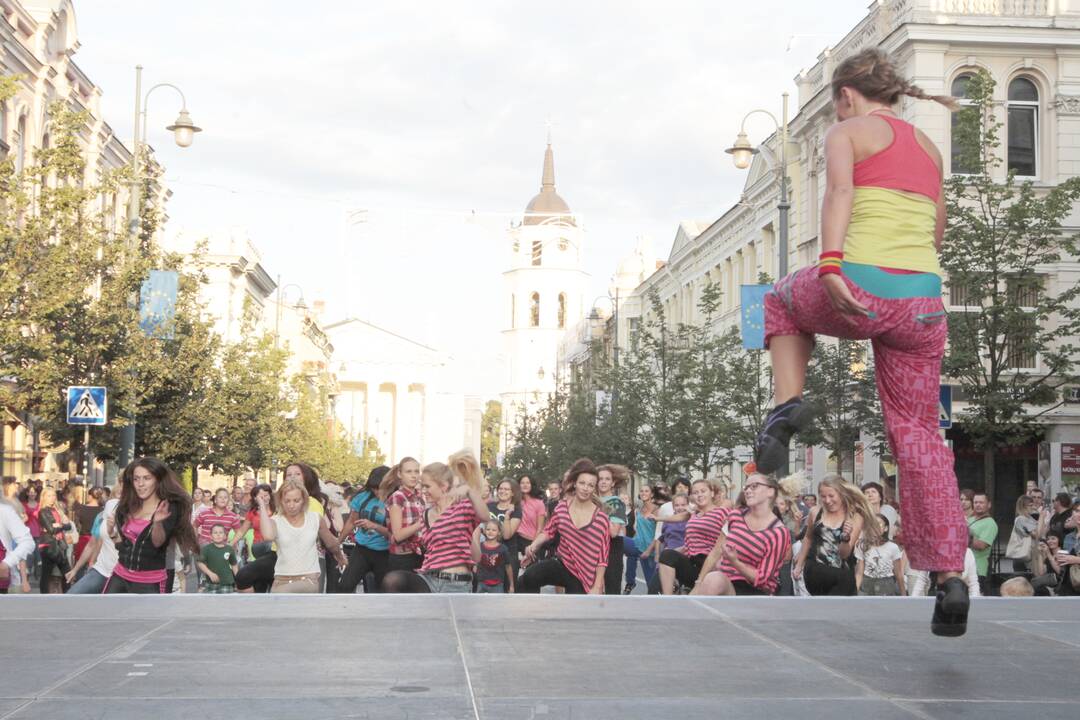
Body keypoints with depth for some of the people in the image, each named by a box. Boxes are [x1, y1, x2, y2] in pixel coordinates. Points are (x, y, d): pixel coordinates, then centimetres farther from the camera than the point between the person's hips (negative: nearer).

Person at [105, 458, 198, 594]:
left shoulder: (170, 508, -8)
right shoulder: (128, 507, 10)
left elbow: (158, 542, -22)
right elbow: (124, 543, 16)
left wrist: (158, 522, -41)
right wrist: (112, 533, -3)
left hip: (150, 582, -6)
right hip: (120, 576, 6)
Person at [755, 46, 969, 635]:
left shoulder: (847, 132, 6)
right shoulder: (927, 147, 22)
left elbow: (839, 192, -15)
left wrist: (830, 265, -27)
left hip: (858, 290, -4)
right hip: (921, 299, 5)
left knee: (783, 300, 31)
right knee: (918, 433, 11)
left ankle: (787, 404, 10)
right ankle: (950, 577, 2)